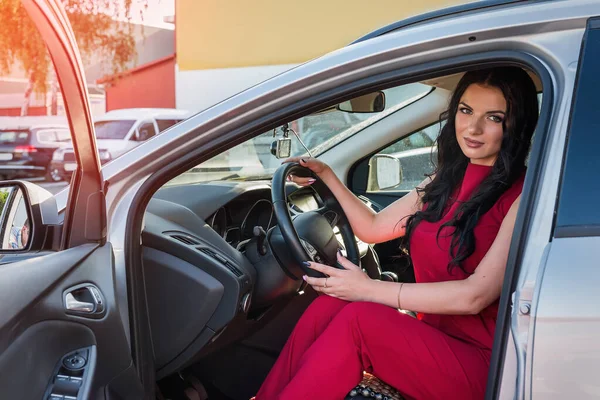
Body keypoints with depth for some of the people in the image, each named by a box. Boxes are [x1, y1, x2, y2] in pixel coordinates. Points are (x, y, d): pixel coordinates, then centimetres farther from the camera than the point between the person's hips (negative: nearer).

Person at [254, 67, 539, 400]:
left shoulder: (523, 196, -11)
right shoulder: (444, 183, 12)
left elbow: (476, 295, -19)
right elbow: (372, 228, 21)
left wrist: (370, 289, -19)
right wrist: (326, 176, 15)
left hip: (482, 361, -6)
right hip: (430, 339, 7)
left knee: (359, 317, -28)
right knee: (328, 306, -18)